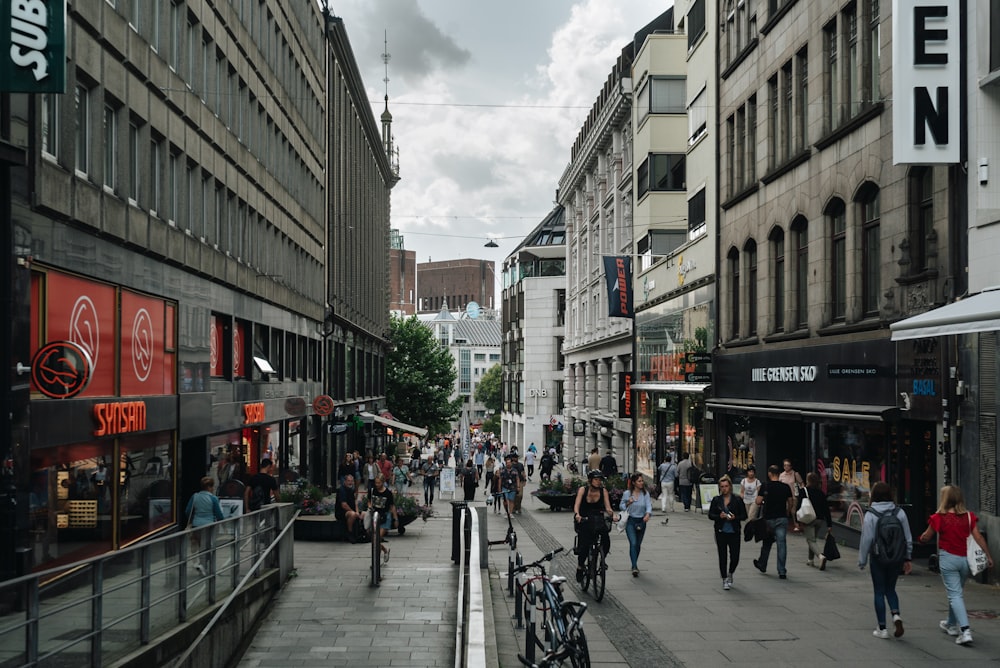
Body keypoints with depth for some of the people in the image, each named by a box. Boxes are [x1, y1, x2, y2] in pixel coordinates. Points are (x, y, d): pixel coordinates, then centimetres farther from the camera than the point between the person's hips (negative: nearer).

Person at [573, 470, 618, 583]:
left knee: (606, 541, -22)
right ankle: (580, 567, 8)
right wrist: (577, 514, -38)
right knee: (584, 546, -15)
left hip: (598, 519, 2)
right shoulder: (583, 490, -8)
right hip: (584, 520, -2)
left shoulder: (603, 491, -3)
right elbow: (576, 505, -18)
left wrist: (612, 515, -29)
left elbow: (607, 507, -8)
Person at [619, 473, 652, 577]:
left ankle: (634, 565, 32)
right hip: (630, 521, -3)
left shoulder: (645, 493, 0)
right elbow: (621, 507, 6)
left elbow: (649, 505, -12)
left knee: (638, 545, 13)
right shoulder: (627, 493, -3)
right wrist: (628, 503, -16)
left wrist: (648, 514, -33)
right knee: (633, 543, -17)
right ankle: (634, 567, -21)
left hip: (641, 521, 3)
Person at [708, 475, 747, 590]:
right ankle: (725, 579, 17)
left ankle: (730, 574, 27)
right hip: (721, 533, 1)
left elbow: (744, 516, 2)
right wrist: (719, 516, -16)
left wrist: (735, 517, -17)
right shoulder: (716, 500, 3)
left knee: (735, 557, -2)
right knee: (722, 557, 3)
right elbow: (710, 515, 3)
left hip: (734, 533, -1)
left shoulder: (737, 500, -1)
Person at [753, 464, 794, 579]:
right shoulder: (786, 487, 0)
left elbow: (758, 502, -9)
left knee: (766, 543, 17)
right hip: (782, 519, 1)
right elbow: (791, 503, 5)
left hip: (769, 519, -1)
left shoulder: (765, 487, -7)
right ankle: (782, 572, -4)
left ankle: (762, 565, 34)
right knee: (781, 544, -1)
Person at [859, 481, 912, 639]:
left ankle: (882, 628, 10)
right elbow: (908, 538, 3)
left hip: (878, 558, -3)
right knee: (890, 589, 21)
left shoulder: (870, 515, -13)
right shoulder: (899, 512, -1)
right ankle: (896, 614, -3)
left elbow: (866, 540, -12)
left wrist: (862, 561, -2)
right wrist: (907, 558, 14)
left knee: (879, 592, 7)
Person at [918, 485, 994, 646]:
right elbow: (978, 537, -6)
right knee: (957, 592, 21)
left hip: (948, 558, -4)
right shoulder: (969, 516, -1)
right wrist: (988, 556, 0)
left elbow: (926, 538, 2)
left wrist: (922, 537, 24)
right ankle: (951, 624, 37)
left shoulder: (939, 517, -8)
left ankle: (965, 630, -17)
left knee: (955, 594, -3)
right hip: (965, 559, 4)